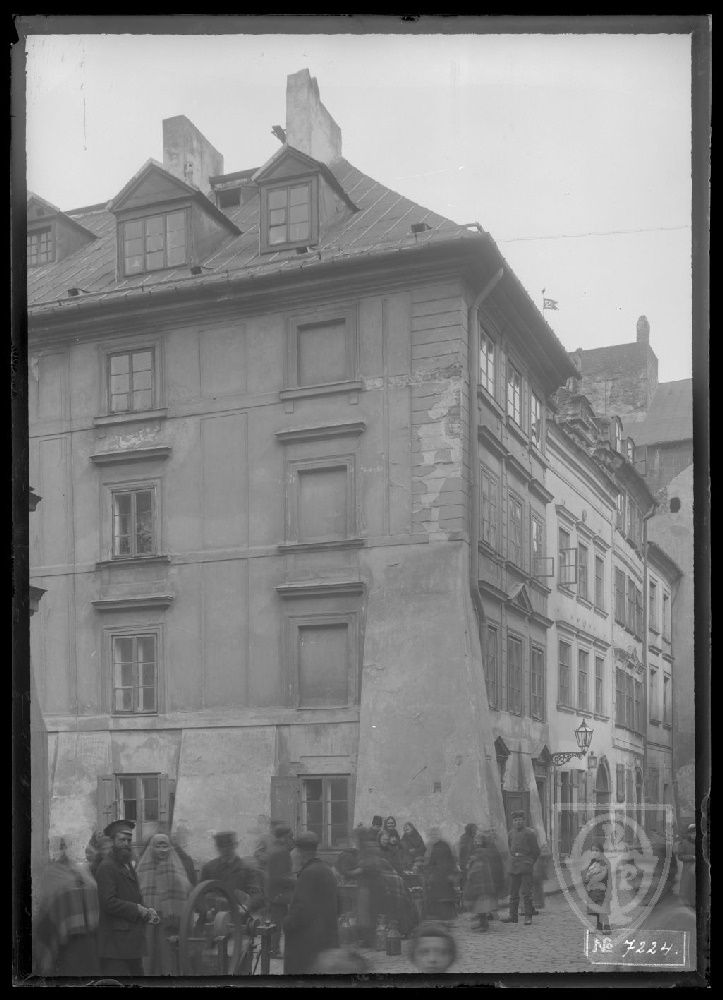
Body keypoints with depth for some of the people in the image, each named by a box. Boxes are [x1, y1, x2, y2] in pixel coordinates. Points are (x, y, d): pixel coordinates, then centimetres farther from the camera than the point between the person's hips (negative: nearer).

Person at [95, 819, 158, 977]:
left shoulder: (127, 866, 19)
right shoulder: (106, 867, -11)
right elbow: (108, 902, -20)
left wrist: (146, 912, 4)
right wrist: (138, 910, -16)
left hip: (133, 941, 9)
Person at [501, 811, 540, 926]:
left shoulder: (529, 833, -7)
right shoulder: (511, 832, 10)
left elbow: (535, 851, -3)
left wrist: (530, 862, 4)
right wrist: (513, 858, 14)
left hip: (525, 865, -6)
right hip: (514, 865, 6)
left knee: (527, 892, -4)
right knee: (513, 892, 9)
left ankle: (528, 917, 0)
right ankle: (513, 916, 16)